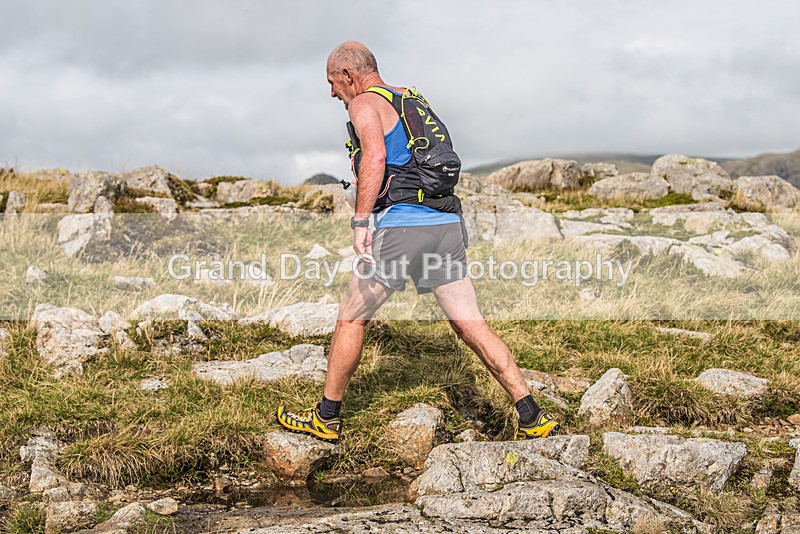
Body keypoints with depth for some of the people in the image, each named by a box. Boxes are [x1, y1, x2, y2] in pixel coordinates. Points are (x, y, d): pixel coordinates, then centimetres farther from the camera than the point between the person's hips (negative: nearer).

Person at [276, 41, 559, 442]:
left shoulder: (365, 103, 0)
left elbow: (375, 157, -19)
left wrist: (360, 221, -19)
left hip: (401, 227, -7)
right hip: (447, 224, 7)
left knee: (350, 319, 8)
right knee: (472, 327, 5)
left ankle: (326, 417, 18)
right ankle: (532, 418, 0)